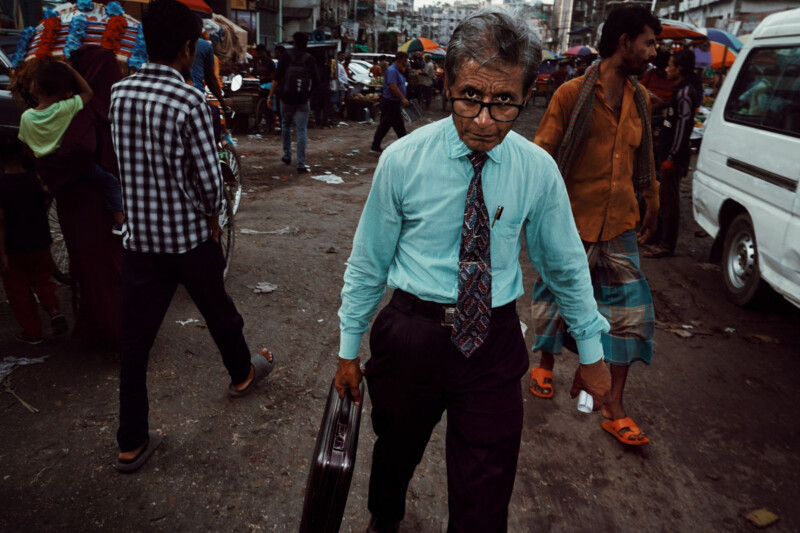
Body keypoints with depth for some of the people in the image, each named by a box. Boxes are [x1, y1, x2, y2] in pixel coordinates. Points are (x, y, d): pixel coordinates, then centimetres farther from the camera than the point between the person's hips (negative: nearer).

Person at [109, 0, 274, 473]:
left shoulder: (119, 93, 0)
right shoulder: (190, 102, -17)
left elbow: (128, 162, 9)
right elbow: (209, 179, -15)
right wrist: (214, 217, 2)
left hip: (139, 235, 4)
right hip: (190, 235, -4)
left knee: (135, 339, 8)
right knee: (218, 311, 21)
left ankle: (132, 443, 18)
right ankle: (243, 373, 47)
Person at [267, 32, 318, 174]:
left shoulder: (286, 57, -2)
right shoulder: (309, 59, 0)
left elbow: (276, 78, -8)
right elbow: (315, 81, 1)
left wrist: (270, 96, -5)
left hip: (286, 99, 0)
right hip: (303, 101, 0)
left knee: (286, 126, 23)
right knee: (302, 131, -1)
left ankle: (287, 156, 27)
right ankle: (301, 165, -7)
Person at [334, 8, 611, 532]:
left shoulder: (539, 170, -7)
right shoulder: (402, 161, -12)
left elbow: (567, 265, 5)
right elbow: (368, 262, -3)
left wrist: (591, 352, 12)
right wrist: (349, 350, 3)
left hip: (495, 341, 0)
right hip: (411, 332, 0)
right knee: (396, 453, 24)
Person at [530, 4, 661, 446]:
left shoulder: (639, 100, 10)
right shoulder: (573, 94, -8)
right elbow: (541, 155, -9)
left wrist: (652, 204, 26)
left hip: (619, 226, 5)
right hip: (571, 223, -5)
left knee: (630, 311, 2)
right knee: (556, 298, 10)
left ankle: (614, 409, 13)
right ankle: (545, 365, 39)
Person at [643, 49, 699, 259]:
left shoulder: (685, 94, -14)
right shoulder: (679, 92, 17)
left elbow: (682, 127, -20)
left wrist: (671, 157, -22)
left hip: (674, 157, -10)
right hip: (668, 153, 10)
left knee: (669, 200, -7)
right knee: (664, 197, 17)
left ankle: (667, 245, -2)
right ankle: (659, 235, 28)